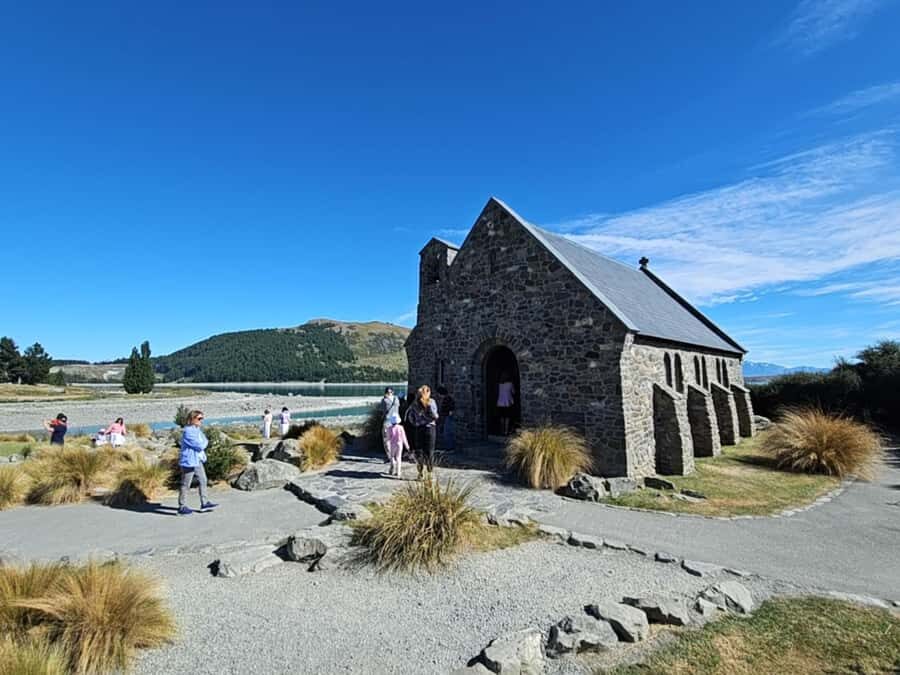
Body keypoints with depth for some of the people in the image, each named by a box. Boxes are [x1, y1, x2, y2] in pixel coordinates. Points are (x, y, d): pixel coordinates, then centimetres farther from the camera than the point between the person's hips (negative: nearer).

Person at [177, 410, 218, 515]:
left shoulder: (197, 430, 10)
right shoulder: (188, 431, -20)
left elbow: (204, 441, 15)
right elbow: (200, 446, -21)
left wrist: (203, 443, -4)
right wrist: (205, 442, -3)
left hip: (198, 460, 10)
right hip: (189, 461, -10)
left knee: (203, 481, 14)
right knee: (185, 485, 2)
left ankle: (204, 503, 22)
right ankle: (182, 507, 13)